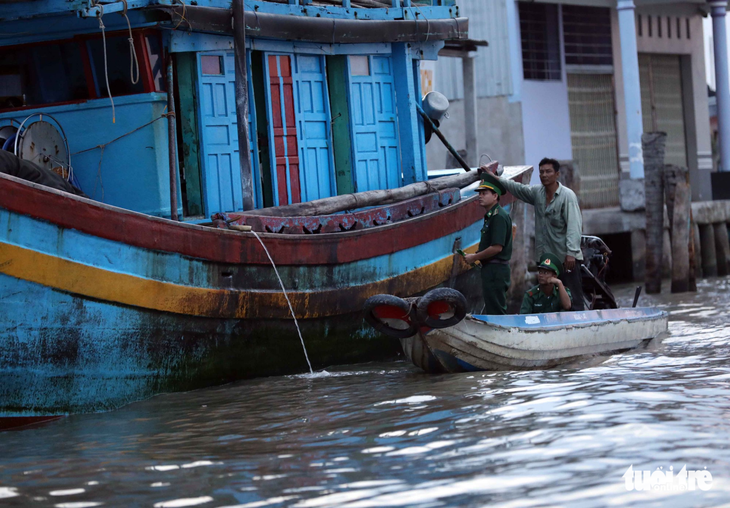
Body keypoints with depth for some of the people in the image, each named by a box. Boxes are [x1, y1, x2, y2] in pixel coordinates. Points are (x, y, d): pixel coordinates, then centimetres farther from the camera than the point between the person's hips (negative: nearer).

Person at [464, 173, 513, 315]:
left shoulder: (498, 217, -16)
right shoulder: (490, 216, 15)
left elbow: (497, 247, -23)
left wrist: (474, 257, -13)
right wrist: (476, 257, 10)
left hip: (496, 270, -11)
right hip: (492, 268, 11)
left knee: (495, 313, -7)